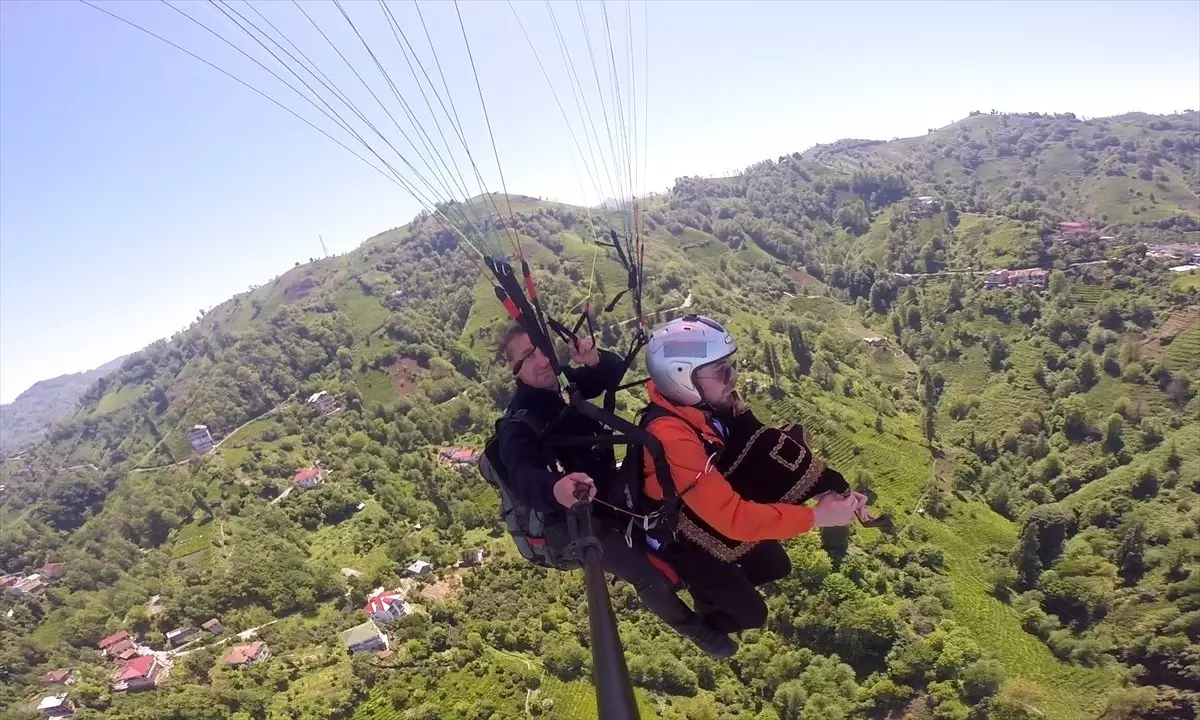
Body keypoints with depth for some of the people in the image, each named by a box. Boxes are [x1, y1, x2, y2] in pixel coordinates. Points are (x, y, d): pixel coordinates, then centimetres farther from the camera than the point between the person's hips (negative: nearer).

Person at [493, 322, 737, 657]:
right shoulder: (517, 424, -25)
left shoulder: (563, 380, -5)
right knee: (651, 578, -14)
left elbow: (616, 369, 0)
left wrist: (595, 359, -26)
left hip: (607, 488, 7)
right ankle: (692, 626, 16)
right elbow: (525, 478, -43)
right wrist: (556, 490, -67)